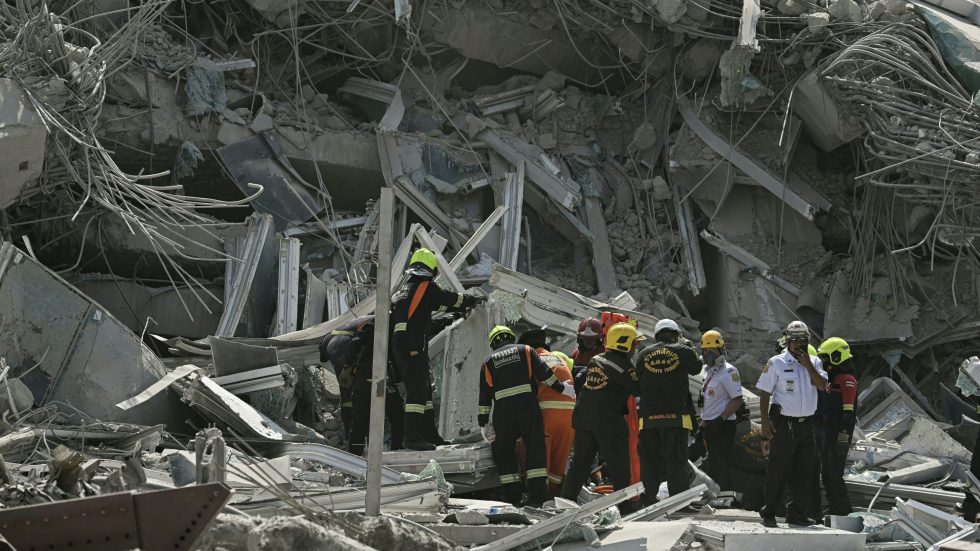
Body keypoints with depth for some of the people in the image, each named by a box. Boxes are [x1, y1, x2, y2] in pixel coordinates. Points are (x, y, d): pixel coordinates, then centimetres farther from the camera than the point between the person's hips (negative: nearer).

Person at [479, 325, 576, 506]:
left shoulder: (489, 361, 17)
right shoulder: (525, 350, 13)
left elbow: (484, 396, 14)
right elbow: (543, 373, 0)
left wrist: (483, 423, 15)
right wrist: (562, 388, 8)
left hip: (503, 408, 1)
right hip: (528, 405, -1)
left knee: (503, 452, 10)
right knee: (535, 448, 2)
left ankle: (512, 496, 4)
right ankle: (538, 494, -8)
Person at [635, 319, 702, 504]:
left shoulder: (644, 354, 7)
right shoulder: (683, 351, -2)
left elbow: (637, 381, 13)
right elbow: (696, 368, 17)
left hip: (648, 416, 3)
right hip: (676, 415, -3)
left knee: (649, 460, 9)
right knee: (676, 458, 0)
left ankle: (648, 499, 10)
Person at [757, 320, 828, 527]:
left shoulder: (814, 362, 10)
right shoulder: (776, 363, -2)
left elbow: (823, 386, -4)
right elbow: (764, 393, -3)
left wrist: (808, 366, -13)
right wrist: (765, 421, -11)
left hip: (807, 423, 5)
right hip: (784, 423, -5)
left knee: (805, 470, 8)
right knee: (777, 470, -4)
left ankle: (797, 512, 16)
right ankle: (769, 513, 1)